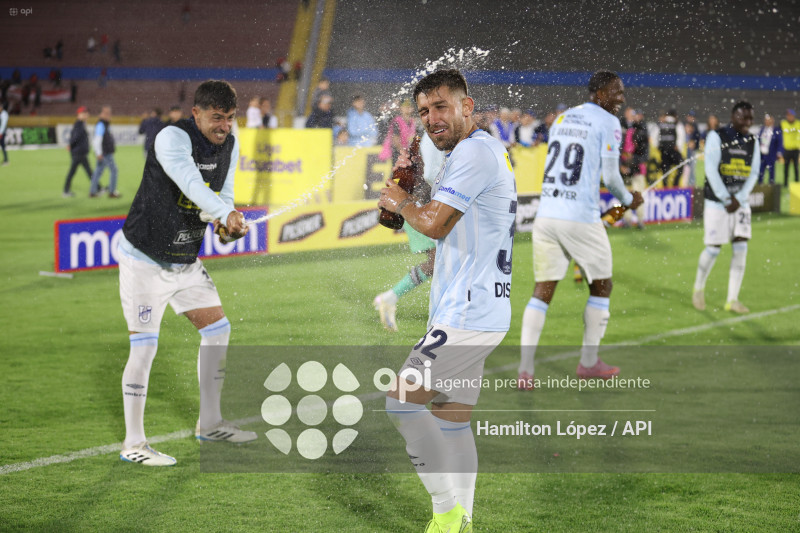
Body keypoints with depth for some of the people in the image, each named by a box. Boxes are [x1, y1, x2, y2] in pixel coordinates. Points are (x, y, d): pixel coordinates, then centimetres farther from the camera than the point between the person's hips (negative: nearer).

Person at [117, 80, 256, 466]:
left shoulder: (229, 146, 2)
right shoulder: (173, 138, -23)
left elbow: (224, 193, 7)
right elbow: (191, 183, -40)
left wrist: (225, 222, -17)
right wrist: (226, 214, -55)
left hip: (186, 261, 8)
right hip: (144, 259, -8)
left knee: (218, 329, 9)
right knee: (144, 346, -8)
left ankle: (209, 424, 24)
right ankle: (133, 443, 2)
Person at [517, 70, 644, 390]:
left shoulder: (561, 119, 17)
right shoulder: (608, 123, -4)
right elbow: (610, 177, -7)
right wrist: (629, 200, 13)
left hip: (546, 216, 6)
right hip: (581, 219, -6)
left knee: (542, 291, 6)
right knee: (601, 288, 14)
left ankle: (525, 371, -3)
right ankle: (588, 363, 21)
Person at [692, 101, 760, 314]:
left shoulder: (752, 142, 7)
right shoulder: (717, 137, -7)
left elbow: (753, 174, 4)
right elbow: (711, 170, -13)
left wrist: (738, 200, -8)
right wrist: (726, 199, -14)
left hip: (740, 202, 4)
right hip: (716, 201, -4)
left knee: (741, 247, -4)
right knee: (713, 249, -4)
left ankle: (732, 299, 2)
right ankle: (698, 289, 21)